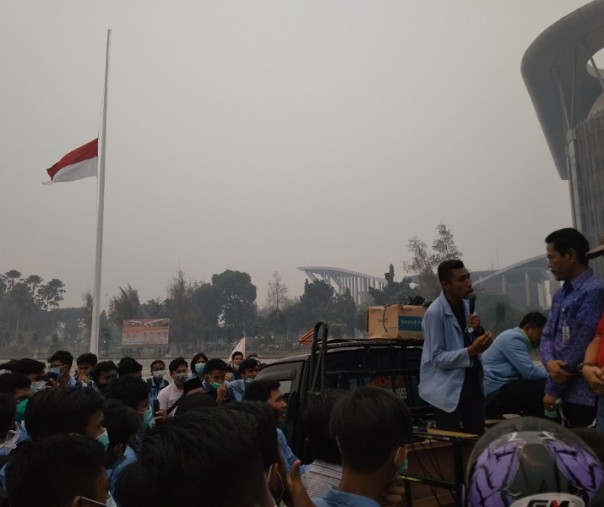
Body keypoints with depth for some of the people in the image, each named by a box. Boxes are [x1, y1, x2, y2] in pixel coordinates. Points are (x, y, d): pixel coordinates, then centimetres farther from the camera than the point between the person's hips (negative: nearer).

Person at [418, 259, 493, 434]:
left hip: (472, 385, 7)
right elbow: (438, 358, -18)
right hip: (449, 390, -7)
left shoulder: (466, 306, 7)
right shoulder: (434, 313, -18)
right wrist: (471, 351, -28)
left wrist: (477, 336, 0)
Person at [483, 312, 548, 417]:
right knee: (544, 386, -18)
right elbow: (530, 372, -20)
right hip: (495, 392, -11)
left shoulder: (517, 338, 17)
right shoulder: (514, 339, -14)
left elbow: (526, 371, 15)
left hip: (499, 389, 11)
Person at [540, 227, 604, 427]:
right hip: (566, 391, 8)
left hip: (584, 395, -8)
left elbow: (577, 347, -18)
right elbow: (547, 335, 11)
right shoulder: (560, 295, 13)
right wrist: (549, 362, -12)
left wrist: (552, 389, -10)